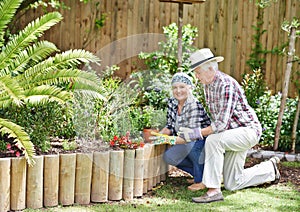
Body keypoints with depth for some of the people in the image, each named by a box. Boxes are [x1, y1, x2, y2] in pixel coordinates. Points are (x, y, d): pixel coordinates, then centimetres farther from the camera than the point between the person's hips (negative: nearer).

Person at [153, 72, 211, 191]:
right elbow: (170, 127, 8)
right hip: (187, 147, 8)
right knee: (168, 157, -10)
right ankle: (199, 173, 8)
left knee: (192, 143, -36)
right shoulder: (172, 103, -1)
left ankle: (201, 180, -17)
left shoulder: (194, 105, -24)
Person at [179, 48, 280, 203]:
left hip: (248, 129, -9)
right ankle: (270, 169, 35)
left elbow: (222, 124, -31)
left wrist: (197, 133, -28)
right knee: (232, 184, 11)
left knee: (213, 140, -36)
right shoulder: (207, 84, 2)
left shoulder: (226, 85, -27)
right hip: (232, 133, 9)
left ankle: (214, 190, -30)